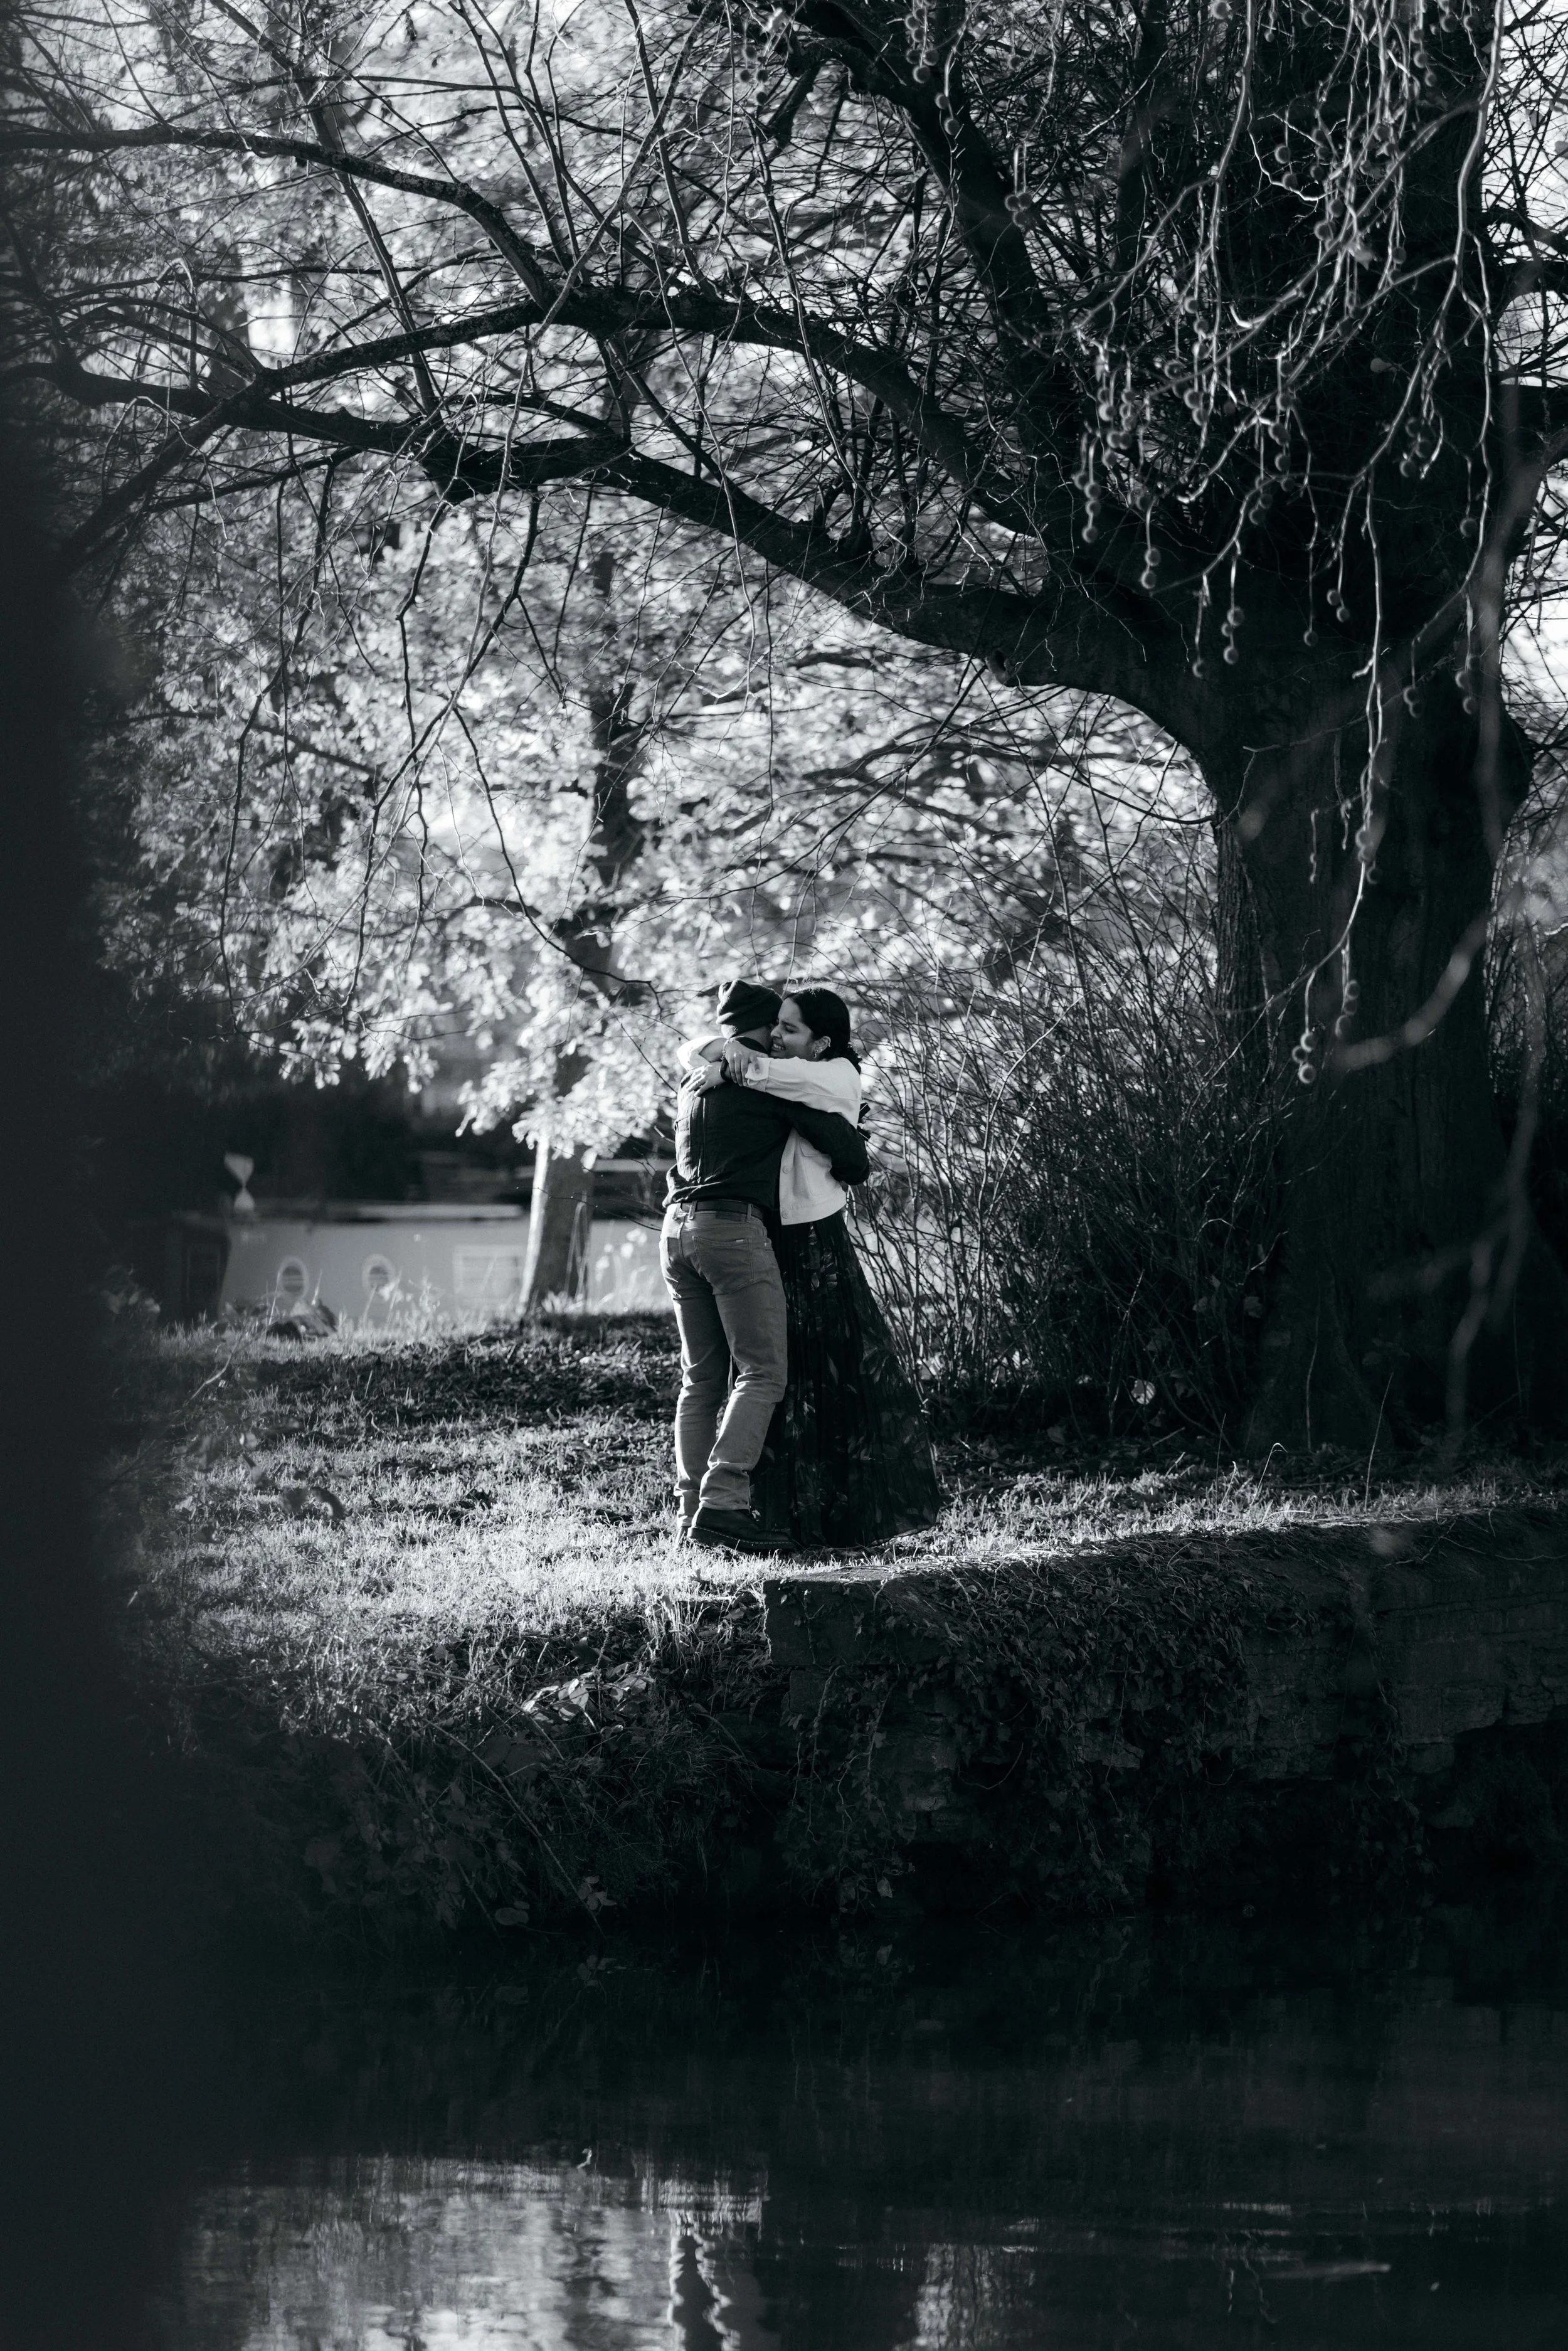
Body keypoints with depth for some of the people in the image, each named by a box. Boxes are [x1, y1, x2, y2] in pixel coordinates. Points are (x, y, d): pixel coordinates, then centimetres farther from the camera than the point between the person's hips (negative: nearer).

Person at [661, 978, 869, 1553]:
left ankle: (693, 1504, 4)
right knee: (762, 1372, -9)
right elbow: (833, 1133, -5)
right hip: (735, 1227, -8)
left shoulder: (694, 1081, 21)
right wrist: (854, 1170, 13)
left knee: (701, 1377, 11)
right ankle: (722, 1501, -21)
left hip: (679, 1226, 8)